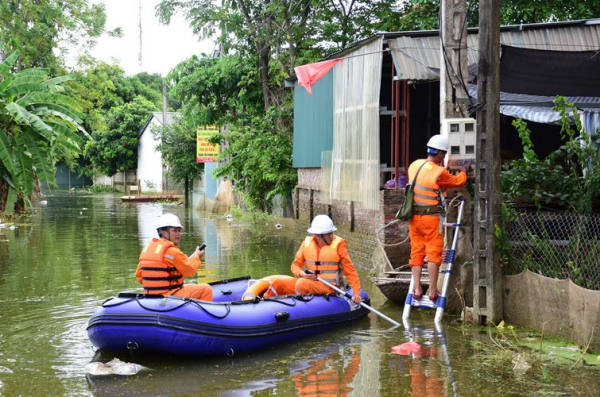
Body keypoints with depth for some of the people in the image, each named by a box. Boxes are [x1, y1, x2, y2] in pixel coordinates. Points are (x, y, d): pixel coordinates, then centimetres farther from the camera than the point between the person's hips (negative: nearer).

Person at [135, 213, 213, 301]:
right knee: (206, 289, -3)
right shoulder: (171, 251, -16)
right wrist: (196, 256, 10)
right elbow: (189, 270, -7)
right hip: (170, 296, -9)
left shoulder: (147, 248, 9)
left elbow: (139, 275, 12)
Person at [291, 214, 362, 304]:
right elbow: (296, 264, 9)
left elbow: (350, 271, -7)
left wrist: (356, 293, -14)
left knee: (301, 284, -30)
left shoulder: (338, 244, -9)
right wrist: (302, 273, -14)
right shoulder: (307, 243, 1)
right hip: (310, 282, 5)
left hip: (330, 286, -5)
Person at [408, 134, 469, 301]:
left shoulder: (414, 166, 2)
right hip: (432, 218, -6)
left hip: (414, 217, 6)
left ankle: (417, 289, 8)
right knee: (434, 253, 1)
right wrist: (464, 171, 21)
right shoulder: (439, 173, -15)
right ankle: (433, 291, 2)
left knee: (416, 252, 9)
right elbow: (458, 181, 1)